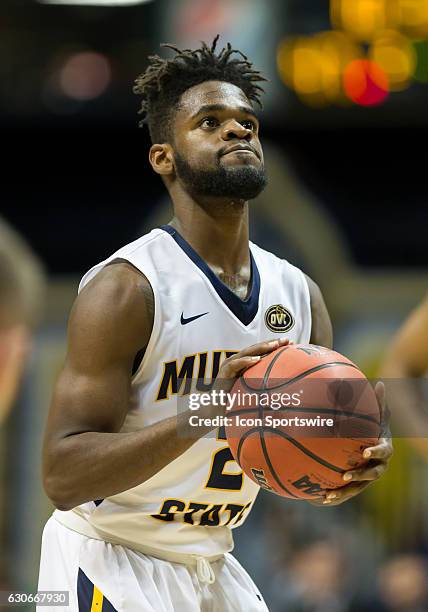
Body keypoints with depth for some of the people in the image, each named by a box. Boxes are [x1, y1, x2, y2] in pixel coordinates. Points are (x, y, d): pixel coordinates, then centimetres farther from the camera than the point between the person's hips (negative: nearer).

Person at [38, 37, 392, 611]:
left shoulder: (299, 293, 2)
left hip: (210, 564, 7)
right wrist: (201, 415, -35)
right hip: (109, 558, -7)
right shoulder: (127, 288, -18)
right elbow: (63, 477, -24)